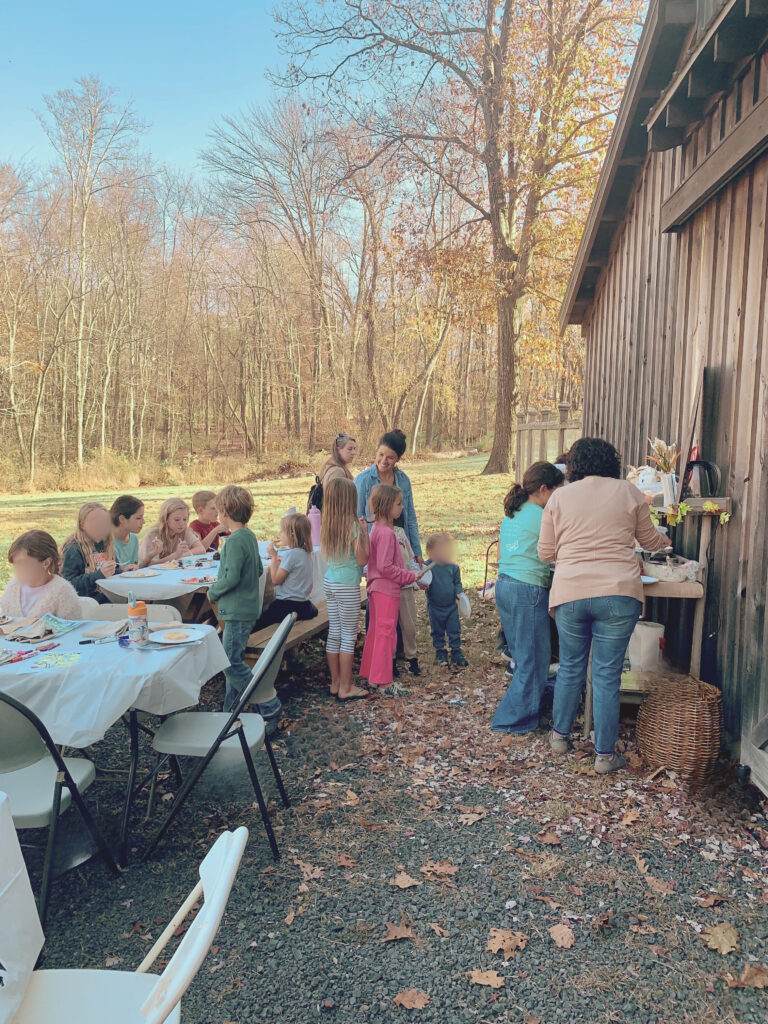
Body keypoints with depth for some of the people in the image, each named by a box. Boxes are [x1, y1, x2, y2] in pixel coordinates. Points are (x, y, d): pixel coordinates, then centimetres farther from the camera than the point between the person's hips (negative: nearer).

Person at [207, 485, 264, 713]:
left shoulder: (235, 540, -19)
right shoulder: (250, 536, 10)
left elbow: (232, 577, -24)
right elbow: (258, 570, 18)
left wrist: (213, 592, -7)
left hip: (237, 611, -10)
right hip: (248, 607, 10)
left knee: (231, 664, -7)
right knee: (234, 660, 16)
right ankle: (231, 709, 25)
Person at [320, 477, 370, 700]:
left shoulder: (327, 525, 5)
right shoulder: (353, 525, -16)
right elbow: (362, 559, -13)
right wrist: (365, 532, -4)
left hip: (329, 582, 7)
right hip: (347, 585, -7)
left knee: (334, 633, 14)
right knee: (349, 636, 3)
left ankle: (335, 683, 23)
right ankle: (346, 688, 10)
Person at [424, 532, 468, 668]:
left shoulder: (453, 567, -3)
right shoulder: (428, 566, -11)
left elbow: (457, 583, 6)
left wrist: (459, 592, -11)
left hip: (451, 606, 2)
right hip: (435, 607, -2)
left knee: (454, 631, 8)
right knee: (437, 632, 13)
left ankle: (457, 653, 21)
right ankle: (440, 653, 28)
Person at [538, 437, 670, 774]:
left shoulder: (559, 497, 6)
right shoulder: (628, 491, 4)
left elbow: (545, 553, 8)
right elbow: (648, 539, 18)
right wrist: (665, 540, 41)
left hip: (569, 594, 1)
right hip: (619, 594, -1)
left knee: (570, 668, 18)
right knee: (607, 675, 6)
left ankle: (560, 735, 32)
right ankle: (605, 754, 15)